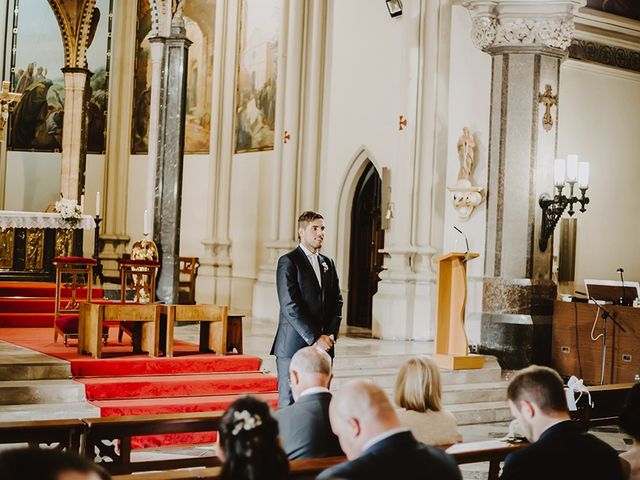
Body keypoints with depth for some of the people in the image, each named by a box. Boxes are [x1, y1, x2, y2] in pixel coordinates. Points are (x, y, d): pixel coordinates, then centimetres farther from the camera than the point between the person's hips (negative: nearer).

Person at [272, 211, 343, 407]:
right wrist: (315, 339, -14)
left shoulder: (328, 263, 17)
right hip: (294, 346, -6)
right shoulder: (288, 262, -4)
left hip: (323, 346, 6)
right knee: (289, 403, -2)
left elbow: (337, 301, 16)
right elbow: (290, 306, -12)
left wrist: (330, 335, 0)